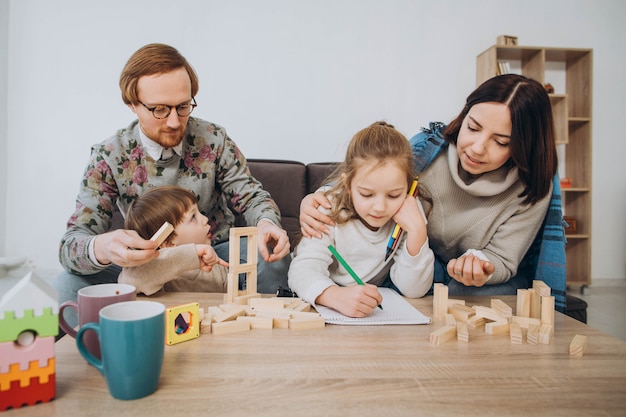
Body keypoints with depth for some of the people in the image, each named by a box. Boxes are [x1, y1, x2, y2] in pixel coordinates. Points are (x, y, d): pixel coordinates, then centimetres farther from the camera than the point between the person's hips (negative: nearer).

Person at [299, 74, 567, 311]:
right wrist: (314, 199, -29)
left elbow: (502, 260, -13)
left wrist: (481, 266, -38)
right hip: (421, 272, 0)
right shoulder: (426, 148, -19)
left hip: (495, 286, 1)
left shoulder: (534, 188, -19)